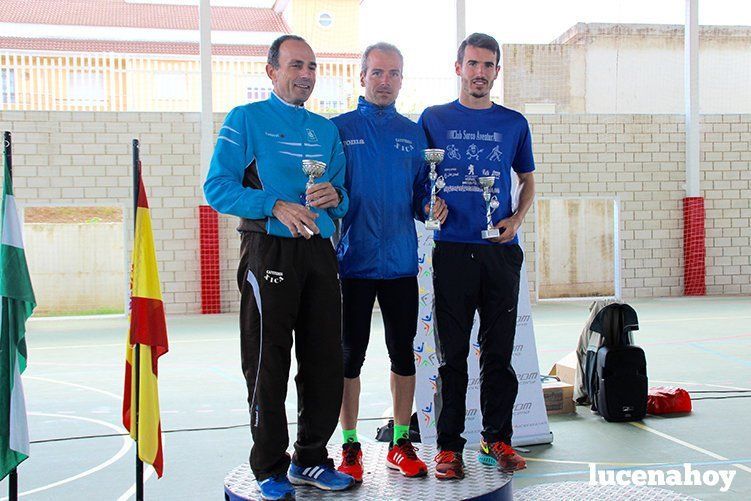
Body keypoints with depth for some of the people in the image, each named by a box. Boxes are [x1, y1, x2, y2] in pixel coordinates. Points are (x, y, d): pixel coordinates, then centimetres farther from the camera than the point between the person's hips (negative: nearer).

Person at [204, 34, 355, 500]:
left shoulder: (326, 129, 18)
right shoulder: (246, 119, 2)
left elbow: (344, 195, 18)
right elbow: (218, 187, -7)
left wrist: (334, 195, -6)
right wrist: (276, 206, -19)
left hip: (320, 252, 5)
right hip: (270, 252, -5)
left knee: (325, 361, 8)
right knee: (269, 365, 1)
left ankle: (311, 459, 24)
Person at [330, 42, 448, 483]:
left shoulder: (414, 134, 10)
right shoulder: (338, 129, 2)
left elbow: (421, 195, 13)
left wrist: (432, 208, -8)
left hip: (401, 261, 3)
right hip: (354, 260, -2)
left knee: (404, 353, 8)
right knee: (351, 355, 4)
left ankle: (402, 443, 21)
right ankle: (350, 446, 16)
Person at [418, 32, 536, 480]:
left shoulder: (514, 123, 11)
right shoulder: (434, 119, 7)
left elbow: (528, 180, 18)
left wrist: (517, 218, 1)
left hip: (502, 250, 2)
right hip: (453, 249, -2)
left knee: (499, 351, 7)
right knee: (453, 354, 2)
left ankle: (497, 438, 19)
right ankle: (449, 445, 10)